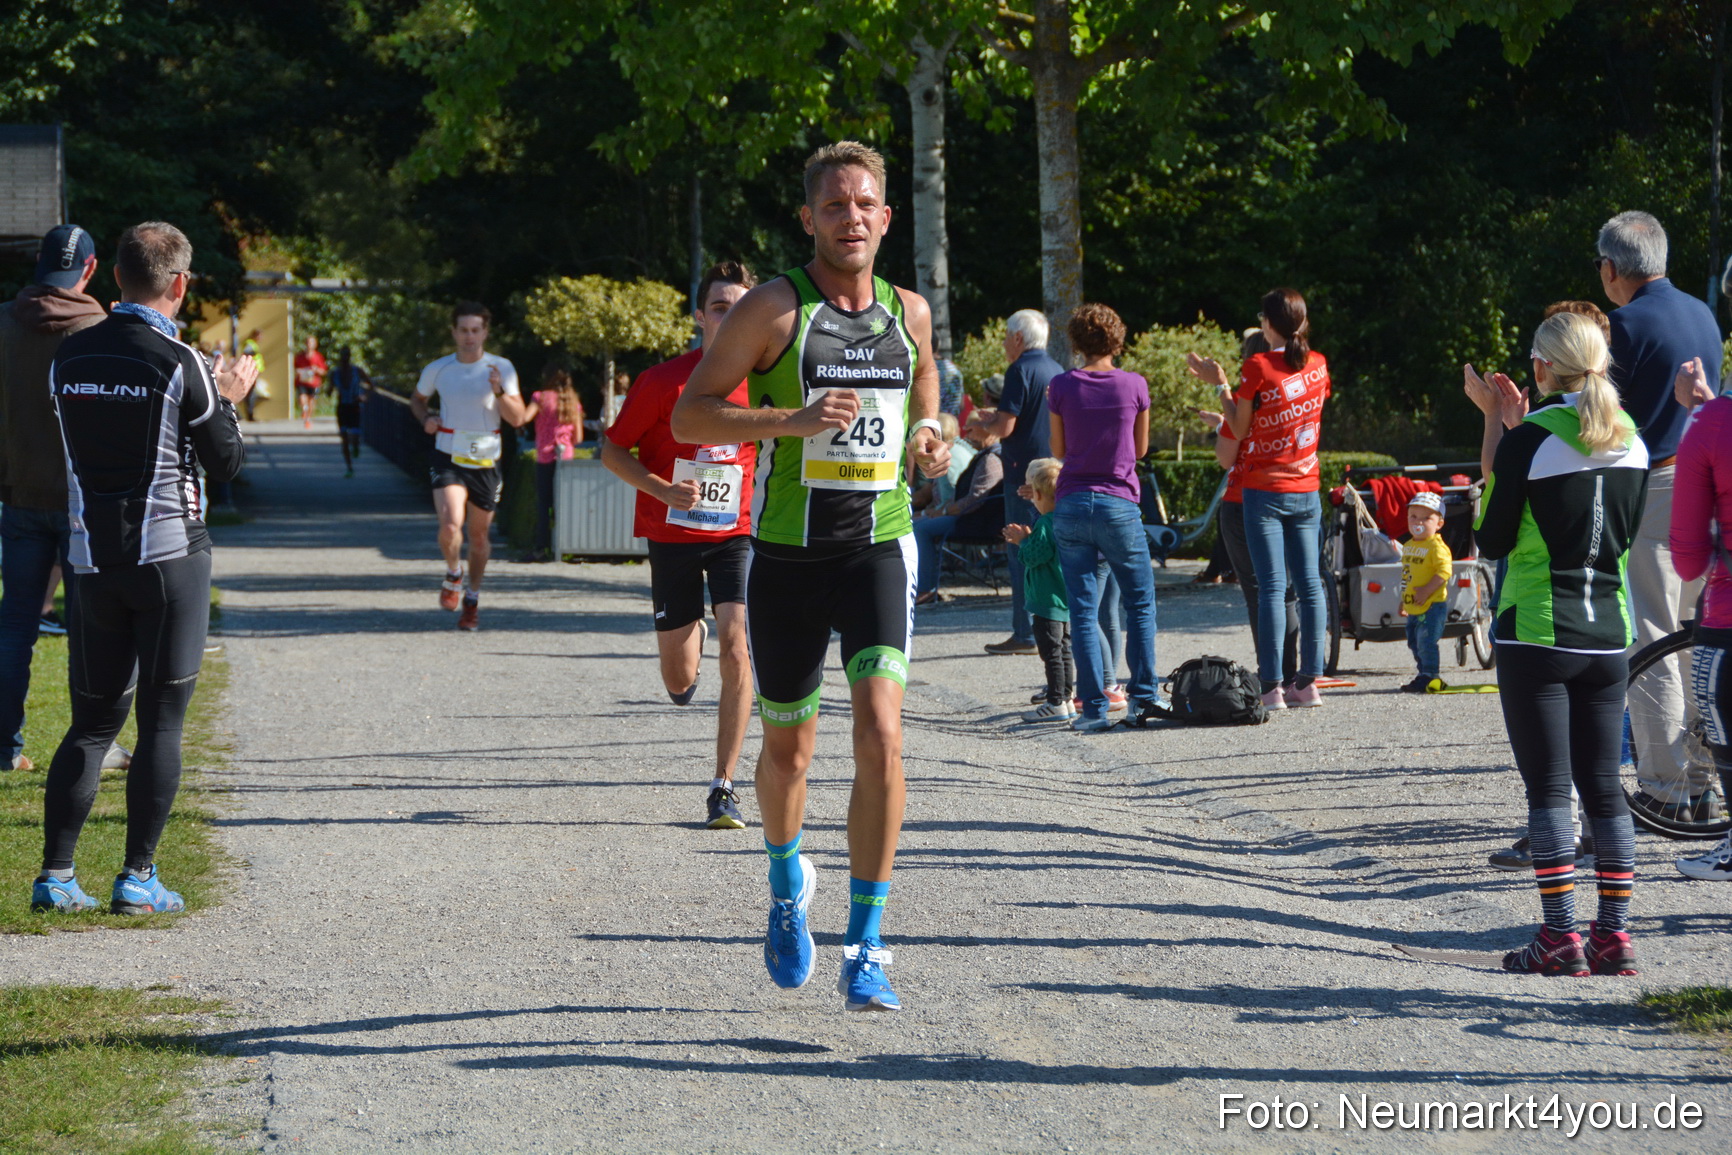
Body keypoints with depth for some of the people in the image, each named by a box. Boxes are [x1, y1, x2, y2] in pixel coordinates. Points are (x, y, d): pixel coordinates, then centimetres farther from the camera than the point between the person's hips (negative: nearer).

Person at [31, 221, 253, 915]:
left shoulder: (69, 357, 4)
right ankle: (138, 878, 0)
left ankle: (55, 875, 4)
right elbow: (226, 464, -3)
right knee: (161, 721, 2)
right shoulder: (179, 365, -11)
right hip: (168, 553, -5)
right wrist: (229, 400, 15)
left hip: (93, 558, 5)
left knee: (93, 721, 10)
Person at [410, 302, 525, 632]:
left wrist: (499, 392, -24)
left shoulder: (501, 369, -2)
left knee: (479, 535, 9)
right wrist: (426, 419, 0)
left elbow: (517, 419, -7)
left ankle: (472, 599, 29)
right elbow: (417, 399, 22)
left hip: (485, 461, 1)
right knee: (450, 526, -21)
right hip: (448, 459, -1)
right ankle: (453, 575, 9)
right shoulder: (437, 370, 2)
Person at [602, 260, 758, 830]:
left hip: (736, 533, 0)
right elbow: (612, 450, -3)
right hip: (672, 536, 0)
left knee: (737, 646, -20)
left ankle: (724, 788, -13)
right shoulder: (663, 381, -11)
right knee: (679, 682, 5)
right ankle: (691, 635, 46)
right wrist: (663, 489, -19)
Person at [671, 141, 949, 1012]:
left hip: (879, 549, 1)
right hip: (788, 554, -1)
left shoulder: (910, 312, 6)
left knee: (881, 736, -17)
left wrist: (927, 435, 5)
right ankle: (787, 882, 45)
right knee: (788, 747, 12)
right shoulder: (774, 308, -6)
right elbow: (688, 416, -8)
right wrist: (792, 420, -23)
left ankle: (865, 949, -11)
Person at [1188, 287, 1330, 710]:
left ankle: (1272, 687, -9)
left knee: (1272, 587, -6)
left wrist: (1219, 383, 5)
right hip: (1307, 489, 5)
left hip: (1265, 490, -5)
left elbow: (1240, 430, -4)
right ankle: (1309, 681, 8)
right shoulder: (1318, 365, 4)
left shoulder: (1257, 367, -11)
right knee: (1309, 584, 7)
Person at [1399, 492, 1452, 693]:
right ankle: (1425, 675, 25)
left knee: (1426, 641, -14)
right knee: (1414, 642, 15)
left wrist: (1426, 590, -26)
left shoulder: (1436, 547, -13)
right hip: (1414, 609, 9)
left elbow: (1445, 571, -23)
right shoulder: (1408, 546, 15)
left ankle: (1429, 678, -9)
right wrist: (1404, 601, 25)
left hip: (1432, 606, -9)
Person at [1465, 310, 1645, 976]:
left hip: (1536, 634, -5)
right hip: (1608, 634, 5)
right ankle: (1615, 937, 8)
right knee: (1604, 788, 9)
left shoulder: (1528, 440, -11)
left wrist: (1494, 427, -1)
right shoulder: (1631, 440, 5)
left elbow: (1492, 541, -5)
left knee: (1548, 789, -2)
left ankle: (1561, 939, -3)